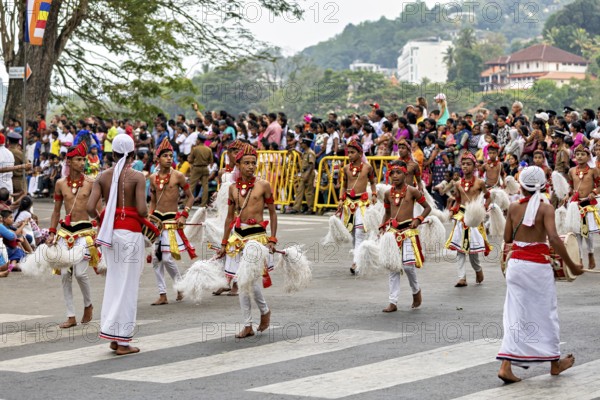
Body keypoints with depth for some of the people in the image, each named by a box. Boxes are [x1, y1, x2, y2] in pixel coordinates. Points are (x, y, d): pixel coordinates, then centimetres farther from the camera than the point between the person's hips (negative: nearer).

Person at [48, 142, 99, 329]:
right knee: (65, 273, 0)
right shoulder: (60, 183, 6)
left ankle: (88, 305, 15)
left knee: (80, 272, -13)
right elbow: (56, 210, 14)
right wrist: (52, 233, 7)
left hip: (84, 231, -3)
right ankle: (71, 316, 9)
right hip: (65, 231, 3)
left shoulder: (90, 183, -2)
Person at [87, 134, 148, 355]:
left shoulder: (103, 176, 3)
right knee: (127, 285, 1)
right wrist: (144, 218, 5)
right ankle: (122, 341, 3)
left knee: (113, 281, 16)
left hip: (109, 231, 5)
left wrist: (101, 220, 13)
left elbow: (90, 207, -5)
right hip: (130, 232, -4)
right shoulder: (137, 177, -8)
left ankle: (112, 334, 17)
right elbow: (142, 210, -17)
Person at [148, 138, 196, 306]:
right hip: (156, 219, 5)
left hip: (172, 220, -5)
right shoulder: (153, 178, 8)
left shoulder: (178, 176, -4)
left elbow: (190, 197, 1)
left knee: (167, 258, -12)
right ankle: (162, 295, 10)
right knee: (156, 259, 3)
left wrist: (184, 215, -9)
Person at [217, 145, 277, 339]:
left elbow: (272, 213, 2)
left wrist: (272, 240, -5)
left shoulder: (263, 185, -3)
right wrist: (224, 243, 16)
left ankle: (265, 310, 16)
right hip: (237, 235, 5)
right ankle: (248, 326, 12)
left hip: (257, 235, -5)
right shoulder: (233, 187, 8)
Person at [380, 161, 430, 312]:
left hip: (408, 231, -4)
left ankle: (416, 291, 22)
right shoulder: (388, 193, 7)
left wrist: (418, 220, -12)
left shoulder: (412, 191, -6)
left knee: (408, 265, -8)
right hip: (392, 231, 4)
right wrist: (383, 227, 6)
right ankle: (393, 302, 6)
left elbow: (427, 207, 1)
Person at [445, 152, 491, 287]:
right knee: (460, 247, 0)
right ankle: (462, 277, 2)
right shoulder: (458, 184, 8)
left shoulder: (479, 183, -2)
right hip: (461, 216, 4)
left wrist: (484, 208, -4)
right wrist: (454, 210, 4)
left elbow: (487, 196, 11)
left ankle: (478, 269, 24)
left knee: (473, 246, -5)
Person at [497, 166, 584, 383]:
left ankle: (506, 366, -3)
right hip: (538, 265, -3)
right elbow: (554, 238, -21)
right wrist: (572, 266, -17)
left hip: (516, 264, 3)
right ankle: (555, 363, 27)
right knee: (546, 313, 13)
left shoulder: (514, 207, 1)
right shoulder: (546, 208, -10)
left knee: (516, 315, 7)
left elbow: (507, 238, 9)